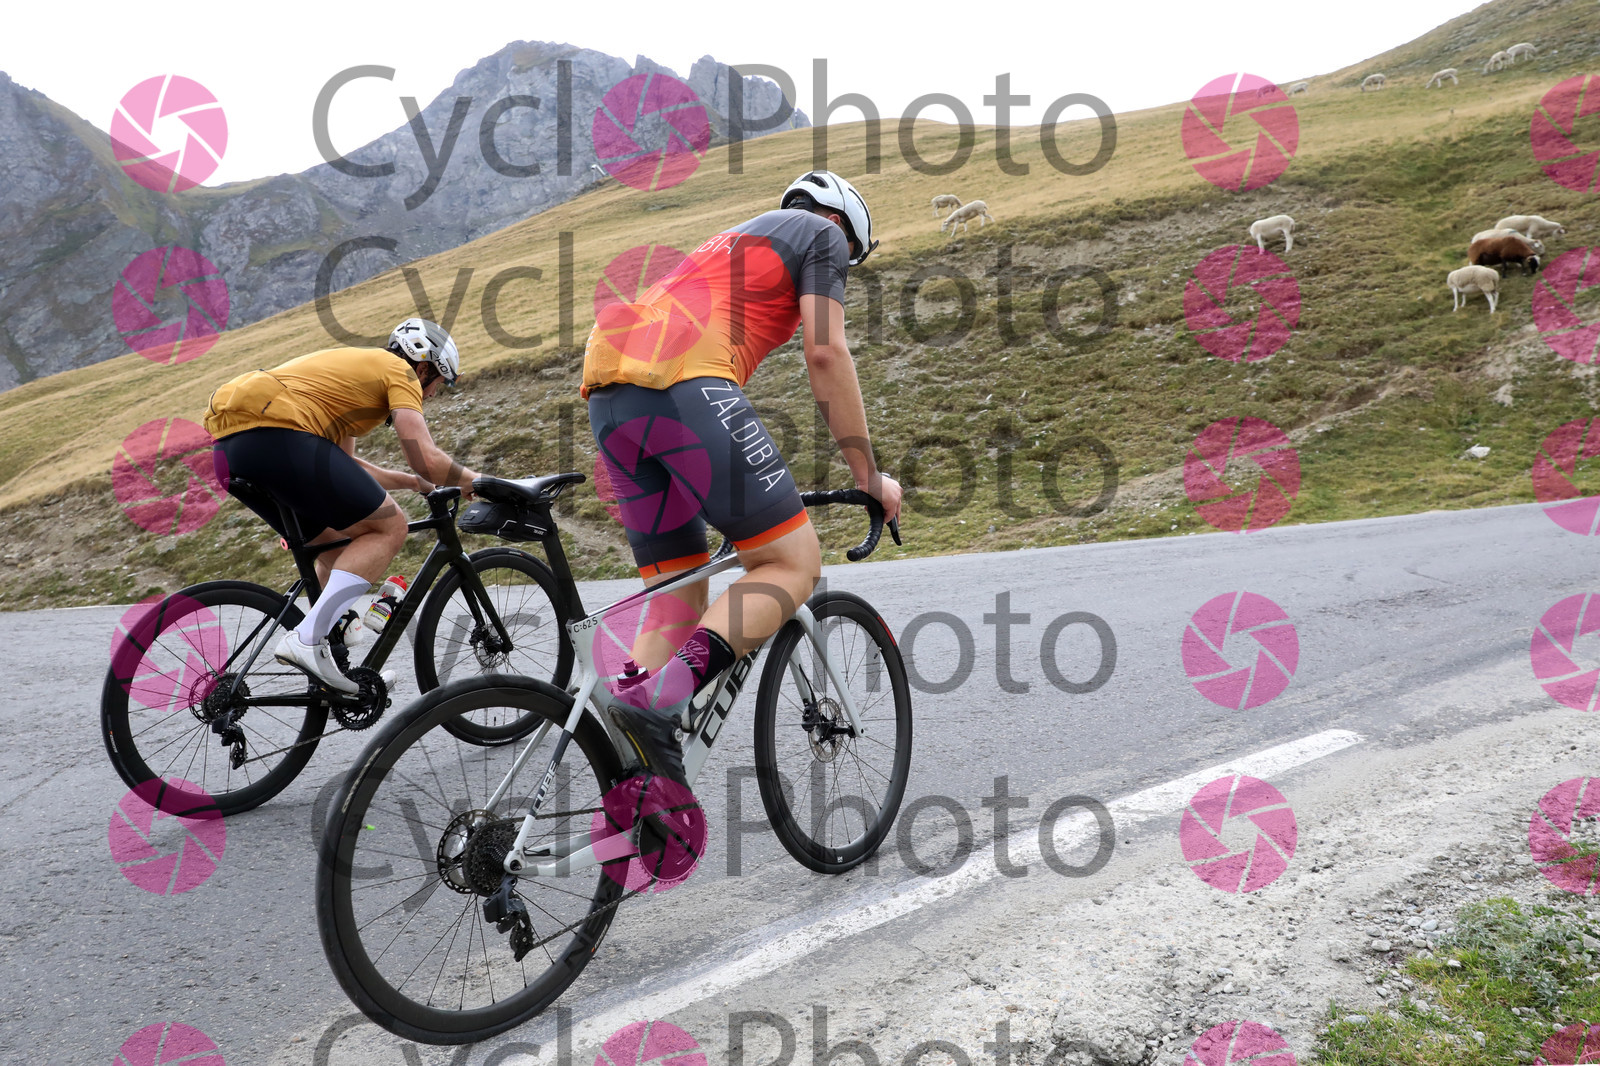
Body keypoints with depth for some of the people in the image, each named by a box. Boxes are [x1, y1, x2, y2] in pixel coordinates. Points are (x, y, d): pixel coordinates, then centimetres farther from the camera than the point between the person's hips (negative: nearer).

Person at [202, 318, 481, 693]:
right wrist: (470, 478, 15)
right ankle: (307, 639, -12)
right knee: (389, 528, -1)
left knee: (340, 543, 23)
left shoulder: (356, 365, 35)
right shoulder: (399, 372, 8)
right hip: (276, 435, -10)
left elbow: (343, 467, 41)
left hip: (229, 449, 10)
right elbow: (427, 459, -5)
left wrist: (411, 481, 45)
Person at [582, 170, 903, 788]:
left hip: (607, 393, 8)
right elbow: (826, 353, 3)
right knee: (795, 564, -3)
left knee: (677, 600, 12)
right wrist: (868, 474, 8)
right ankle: (660, 698, -23)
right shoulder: (821, 233, 18)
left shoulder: (731, 244, 41)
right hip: (684, 385, -8)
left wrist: (749, 493, 43)